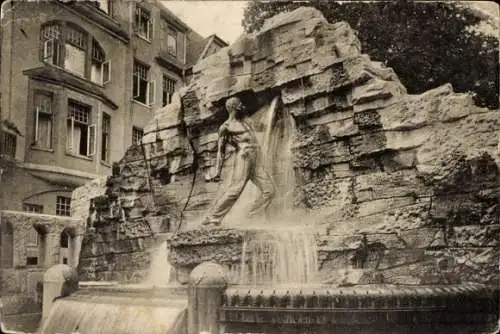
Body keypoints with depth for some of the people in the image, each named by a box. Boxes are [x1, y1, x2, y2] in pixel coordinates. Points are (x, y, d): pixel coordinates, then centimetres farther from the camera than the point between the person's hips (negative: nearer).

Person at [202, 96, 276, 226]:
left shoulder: (244, 122, 27)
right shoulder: (226, 127, 6)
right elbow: (220, 150, 5)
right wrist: (217, 172, -1)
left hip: (256, 161, 7)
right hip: (243, 156, -7)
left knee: (269, 190, -7)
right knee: (235, 189, -22)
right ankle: (212, 218, -19)